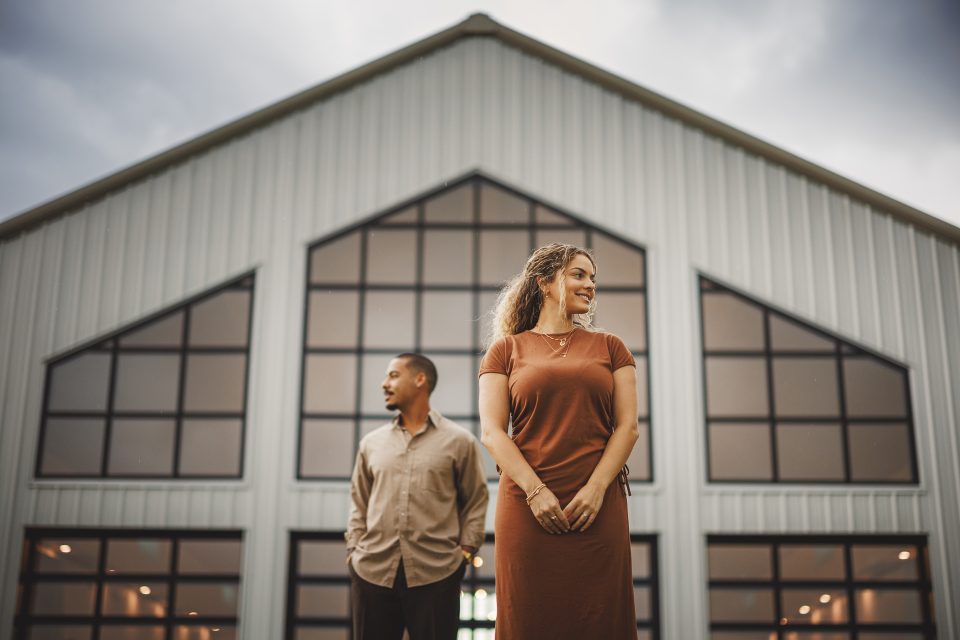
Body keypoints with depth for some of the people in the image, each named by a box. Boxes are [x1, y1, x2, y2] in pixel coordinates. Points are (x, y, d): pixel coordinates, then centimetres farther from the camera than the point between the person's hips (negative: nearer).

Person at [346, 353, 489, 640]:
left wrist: (464, 553, -3)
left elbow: (475, 503, 5)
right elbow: (358, 504, 17)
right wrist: (354, 551, 6)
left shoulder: (460, 441, 5)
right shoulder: (371, 443, 15)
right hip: (372, 571, 3)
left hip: (436, 574, -3)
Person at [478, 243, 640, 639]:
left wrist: (595, 489, -8)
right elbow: (492, 432, 0)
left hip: (598, 509, 1)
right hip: (527, 509, -1)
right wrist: (535, 491, -12)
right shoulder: (507, 349, 9)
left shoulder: (609, 347, 14)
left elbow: (627, 426, 5)